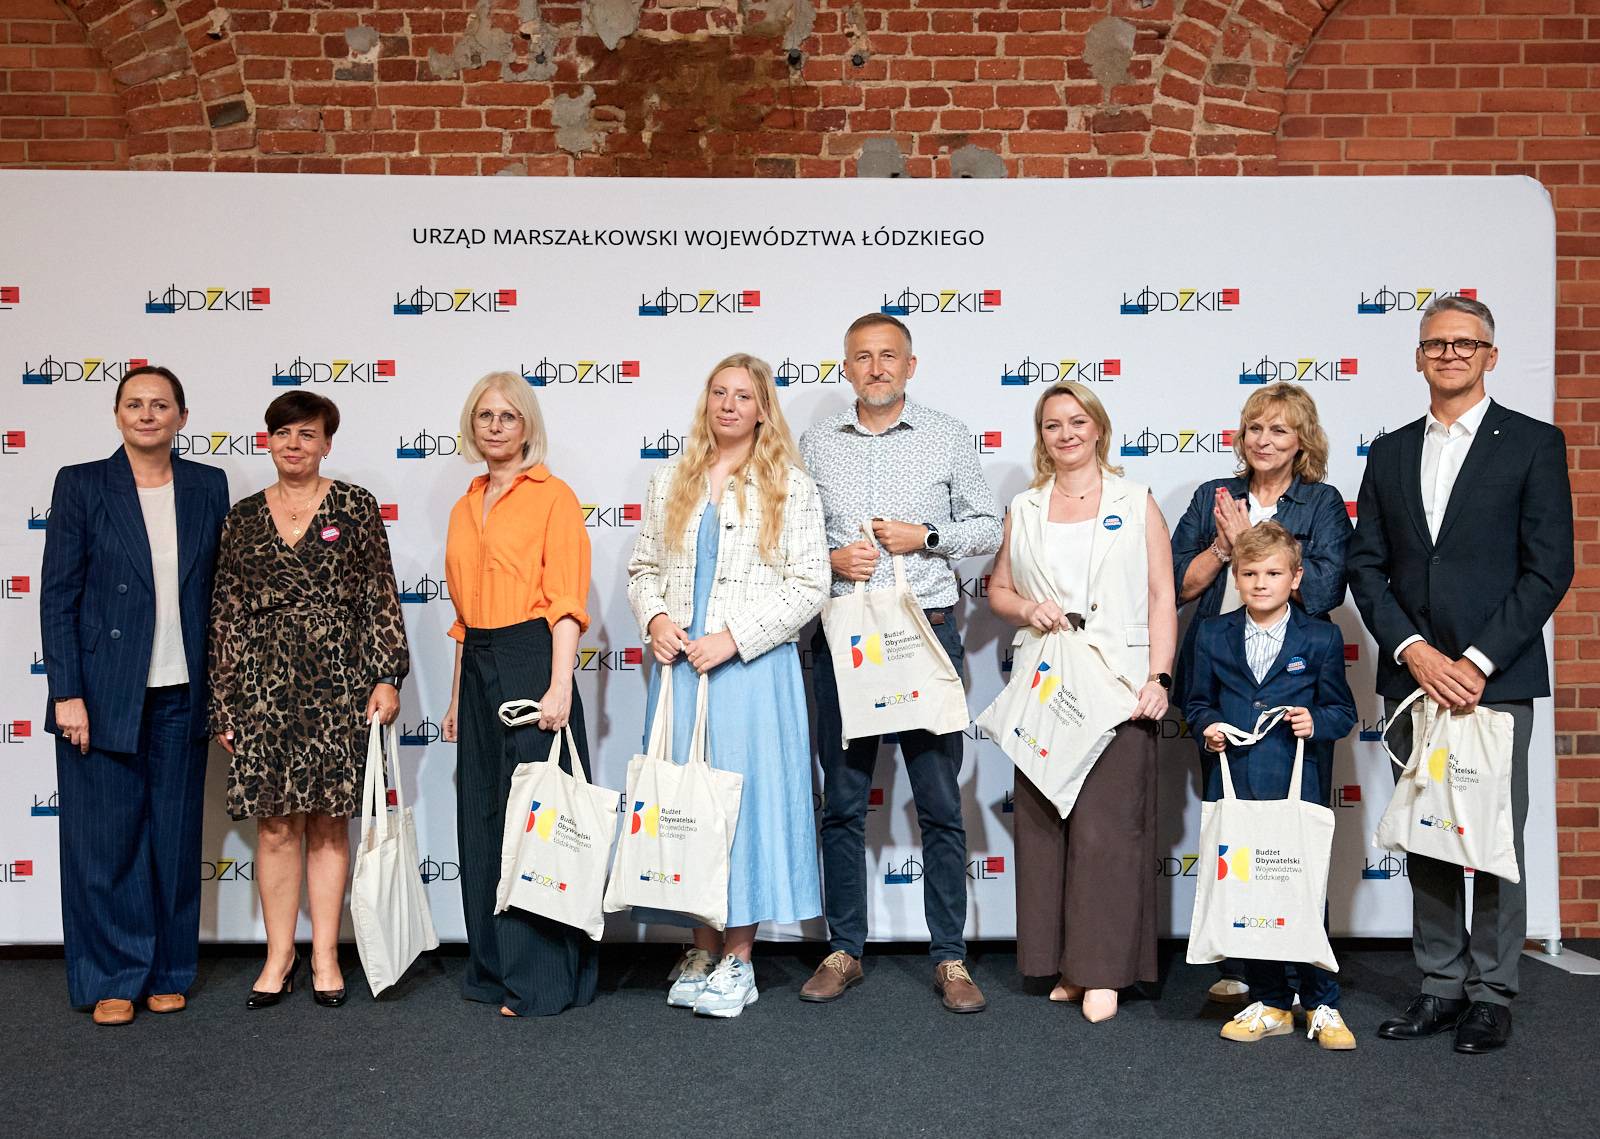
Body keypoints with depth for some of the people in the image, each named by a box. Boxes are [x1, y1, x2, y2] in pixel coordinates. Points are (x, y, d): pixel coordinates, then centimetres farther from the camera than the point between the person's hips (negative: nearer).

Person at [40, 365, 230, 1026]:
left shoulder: (208, 487, 6)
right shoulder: (81, 485, -1)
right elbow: (57, 596, -3)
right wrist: (67, 693, -9)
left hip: (181, 694, 2)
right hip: (103, 693, -2)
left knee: (175, 836, 8)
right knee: (105, 839, 4)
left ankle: (167, 972, 23)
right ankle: (111, 979, 18)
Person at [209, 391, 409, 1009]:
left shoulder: (355, 506, 3)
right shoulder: (244, 516, 9)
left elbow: (382, 595, 1)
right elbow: (226, 614, 9)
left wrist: (387, 676, -6)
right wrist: (223, 705, 6)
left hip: (337, 680, -2)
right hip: (264, 684, 2)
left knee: (329, 820, 4)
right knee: (275, 824, 3)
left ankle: (325, 954, 15)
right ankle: (279, 955, 16)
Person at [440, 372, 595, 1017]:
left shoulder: (552, 497, -3)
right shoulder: (465, 509, 17)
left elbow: (566, 600, -10)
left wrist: (559, 685, -19)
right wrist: (457, 697, 19)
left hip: (532, 663, -7)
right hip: (478, 669, 7)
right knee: (483, 820, 11)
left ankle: (543, 977, 5)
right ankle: (495, 965, 23)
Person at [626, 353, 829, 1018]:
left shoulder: (791, 487, 1)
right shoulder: (670, 483, 14)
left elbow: (810, 584, -5)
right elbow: (642, 568, 17)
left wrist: (734, 637, -12)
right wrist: (654, 618, -4)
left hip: (753, 667, -4)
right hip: (679, 665, 4)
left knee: (747, 795, -1)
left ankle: (738, 961, 12)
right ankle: (701, 951, 21)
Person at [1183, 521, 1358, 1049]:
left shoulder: (1322, 639, 2)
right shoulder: (1212, 636, 8)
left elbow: (1342, 710, 6)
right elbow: (1198, 701, 16)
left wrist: (1317, 722, -14)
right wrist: (1207, 725, -4)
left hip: (1299, 791, -2)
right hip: (1235, 792, 3)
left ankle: (1322, 1006, 17)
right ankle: (1269, 1004, 20)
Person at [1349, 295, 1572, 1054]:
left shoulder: (1533, 444, 1)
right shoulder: (1390, 453, 12)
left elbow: (1549, 569, -5)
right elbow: (1365, 565, 7)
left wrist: (1478, 661, -12)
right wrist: (1413, 650, -7)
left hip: (1495, 677, -3)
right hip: (1411, 676, 4)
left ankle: (1492, 996, 14)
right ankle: (1441, 987, 20)